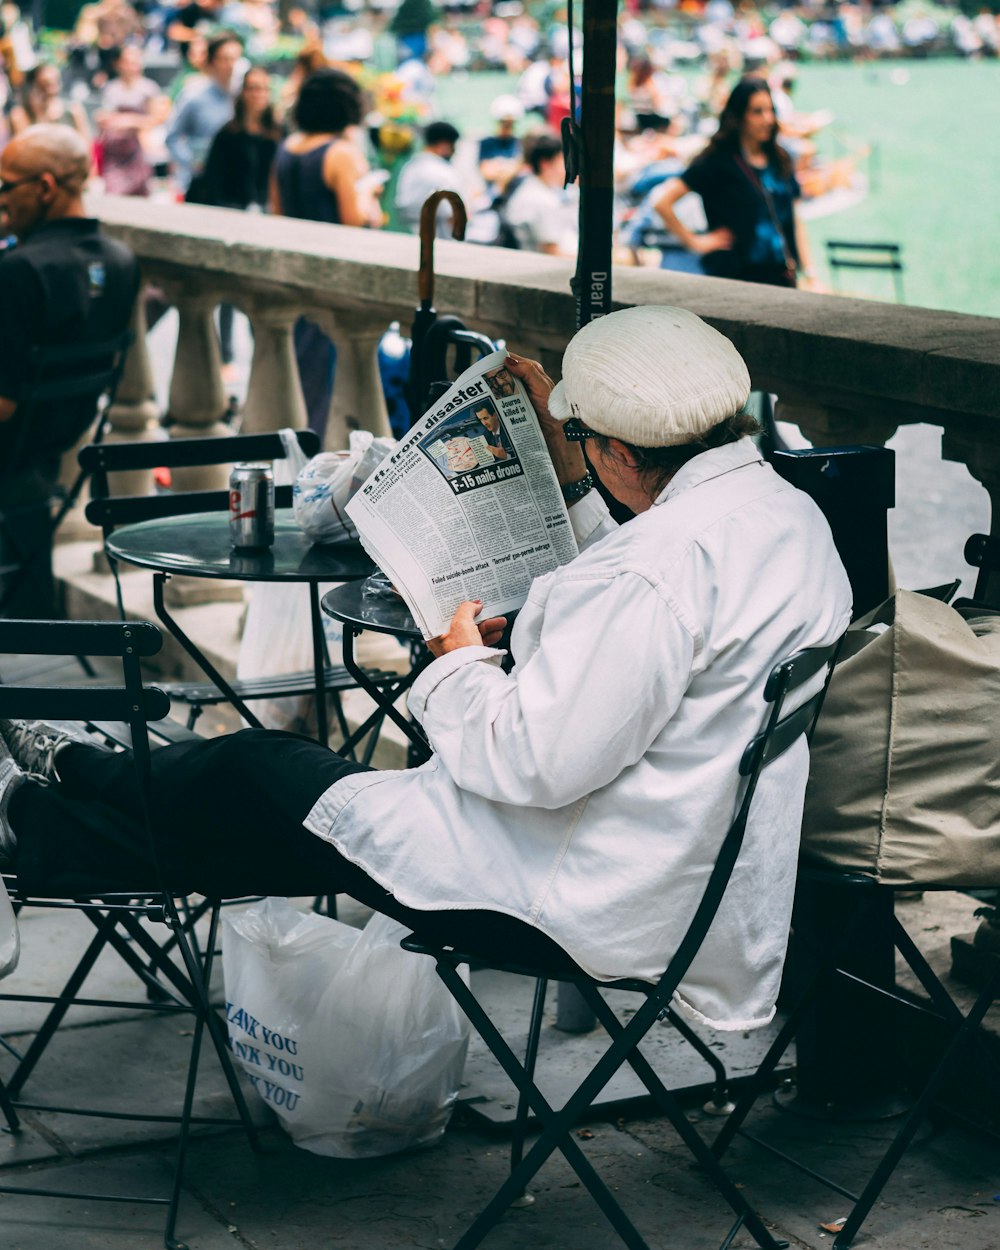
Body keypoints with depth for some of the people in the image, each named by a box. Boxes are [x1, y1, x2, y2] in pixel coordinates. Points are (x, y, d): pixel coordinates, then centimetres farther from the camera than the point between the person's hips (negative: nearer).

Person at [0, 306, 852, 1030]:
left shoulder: (656, 572, -28)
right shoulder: (785, 510, 4)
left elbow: (533, 763, -28)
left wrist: (459, 661, -8)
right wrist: (566, 475, 14)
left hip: (591, 908, -9)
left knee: (263, 778, 9)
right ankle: (85, 780, 39)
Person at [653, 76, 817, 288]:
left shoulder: (780, 159, 10)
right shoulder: (718, 160, -7)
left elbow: (794, 221, 15)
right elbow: (662, 202, -14)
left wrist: (809, 273, 7)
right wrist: (694, 242, -9)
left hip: (782, 277, 5)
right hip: (735, 277, -5)